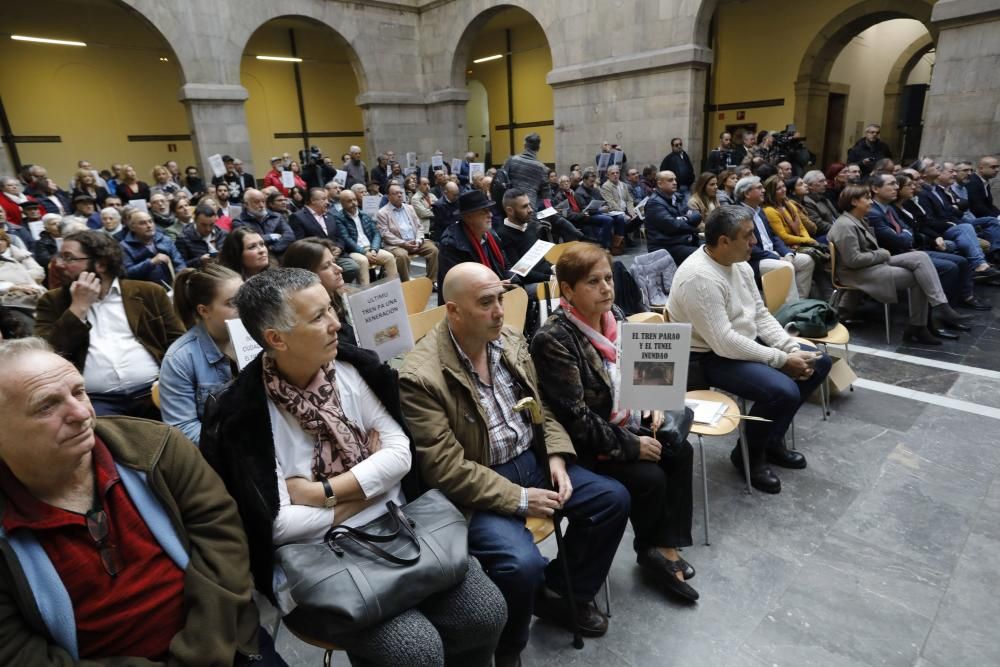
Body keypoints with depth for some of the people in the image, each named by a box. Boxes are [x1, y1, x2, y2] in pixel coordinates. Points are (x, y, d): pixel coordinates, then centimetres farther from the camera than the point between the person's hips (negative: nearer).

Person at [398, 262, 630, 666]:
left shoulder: (511, 341, 1)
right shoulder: (421, 376, -22)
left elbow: (542, 409, 11)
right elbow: (447, 469, -21)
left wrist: (556, 457, -6)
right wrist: (519, 498, -20)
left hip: (530, 460, 7)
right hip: (475, 488, -7)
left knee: (613, 499, 3)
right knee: (523, 563, -28)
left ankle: (561, 593, 24)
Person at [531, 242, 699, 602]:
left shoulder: (613, 315, -1)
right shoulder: (553, 340, -25)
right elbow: (575, 417, -25)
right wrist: (630, 447, -20)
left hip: (625, 422, 8)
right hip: (585, 444, -8)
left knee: (680, 451, -3)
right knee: (650, 478, -14)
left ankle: (666, 545, 10)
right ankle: (649, 549, 18)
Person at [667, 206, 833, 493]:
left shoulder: (740, 264, 3)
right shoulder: (700, 277, -27)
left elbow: (761, 314, 10)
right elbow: (724, 343, -29)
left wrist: (792, 348, -6)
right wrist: (782, 360, -21)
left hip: (746, 342, 10)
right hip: (710, 357, -10)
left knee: (818, 362, 8)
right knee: (783, 391, -27)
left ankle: (772, 438, 18)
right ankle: (748, 454, 2)